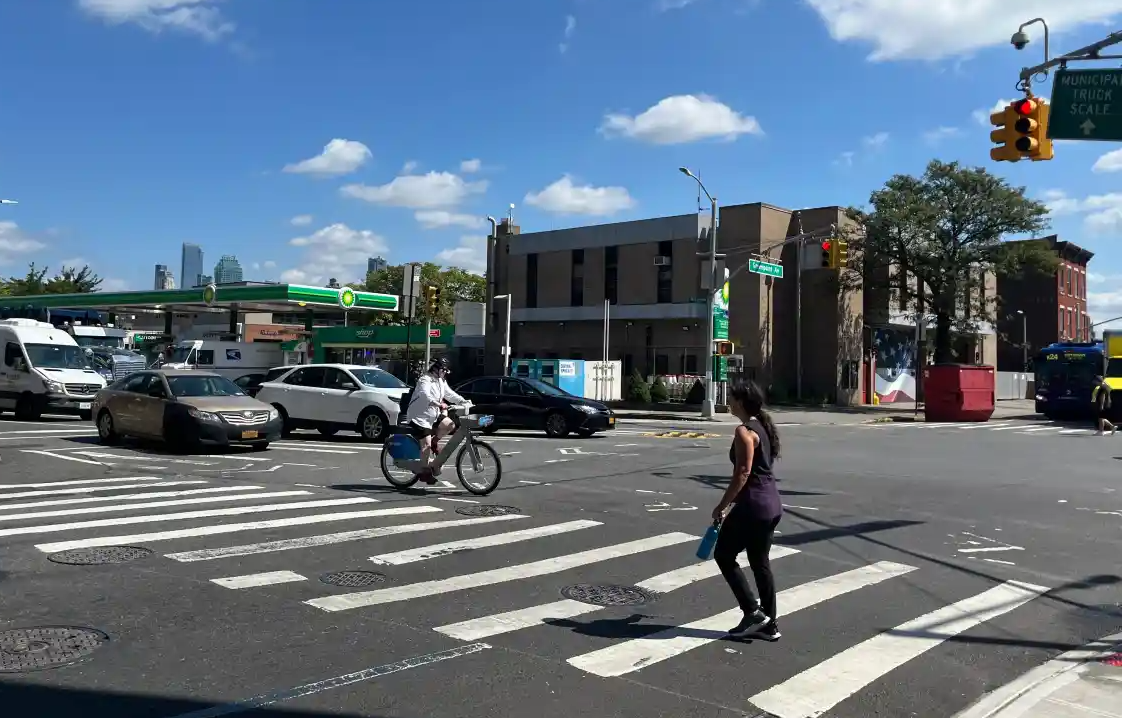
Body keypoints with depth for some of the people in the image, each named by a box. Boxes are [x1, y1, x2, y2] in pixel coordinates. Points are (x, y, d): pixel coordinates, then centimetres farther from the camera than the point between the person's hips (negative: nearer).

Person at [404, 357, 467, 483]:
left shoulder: (441, 381, 10)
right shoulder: (425, 380, -19)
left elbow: (450, 394, 12)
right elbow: (425, 395, -37)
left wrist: (463, 401, -4)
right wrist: (439, 404, -50)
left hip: (433, 415, 8)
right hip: (420, 417, -8)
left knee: (450, 425, -13)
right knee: (426, 445, -11)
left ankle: (435, 441, 9)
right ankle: (424, 472, 0)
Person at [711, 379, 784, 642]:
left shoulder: (745, 431, -16)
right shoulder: (764, 427, 13)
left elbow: (742, 475, -20)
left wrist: (722, 506, -13)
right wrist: (732, 502, 23)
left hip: (753, 505, -9)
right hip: (772, 504, 9)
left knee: (724, 555, 6)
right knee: (761, 563, 15)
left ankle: (753, 612, 5)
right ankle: (768, 625, 20)